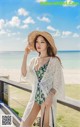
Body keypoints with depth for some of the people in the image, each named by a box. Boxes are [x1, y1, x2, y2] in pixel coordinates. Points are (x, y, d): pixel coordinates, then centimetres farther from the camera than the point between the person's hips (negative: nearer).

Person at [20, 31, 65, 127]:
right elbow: (24, 74, -3)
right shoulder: (34, 60, 11)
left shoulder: (54, 61, -4)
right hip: (35, 97, 5)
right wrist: (25, 55, -3)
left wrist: (50, 96, -20)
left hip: (48, 97, -5)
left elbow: (57, 82, -7)